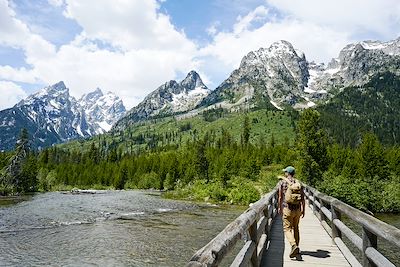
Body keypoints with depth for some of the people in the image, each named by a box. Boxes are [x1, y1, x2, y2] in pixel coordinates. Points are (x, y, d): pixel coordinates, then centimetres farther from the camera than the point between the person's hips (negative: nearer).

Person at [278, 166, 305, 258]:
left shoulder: (283, 182, -5)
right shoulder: (298, 183, 4)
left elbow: (280, 197, -2)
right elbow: (303, 199, 3)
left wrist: (279, 207, 10)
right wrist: (303, 210, 11)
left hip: (287, 209, -4)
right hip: (297, 209, 4)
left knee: (287, 229, -1)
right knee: (295, 228, 19)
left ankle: (294, 246, -22)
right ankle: (296, 248, 26)